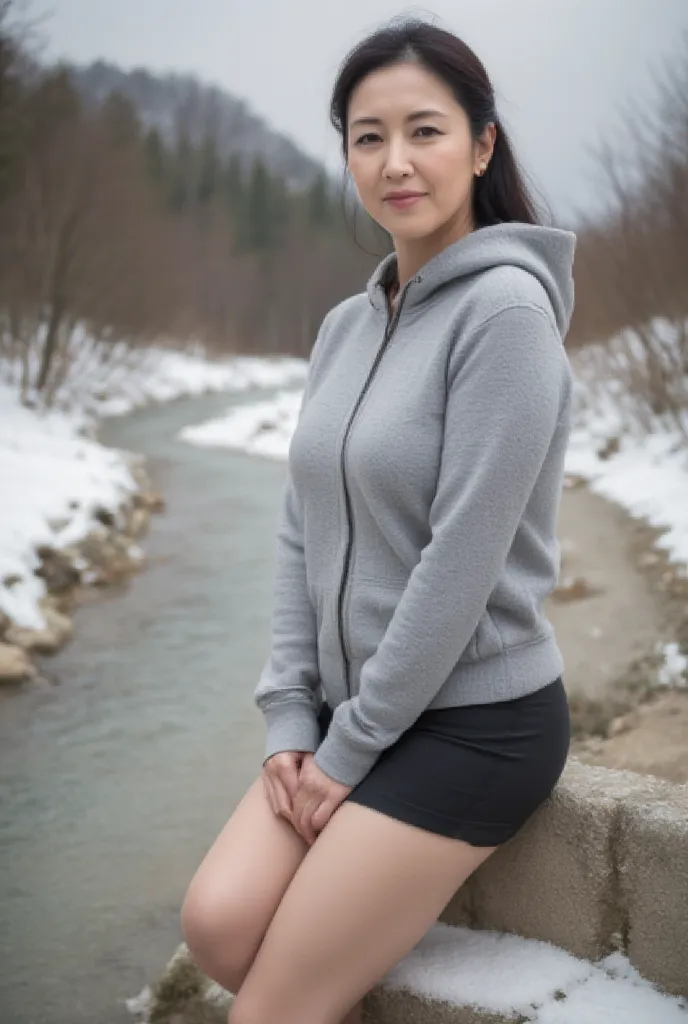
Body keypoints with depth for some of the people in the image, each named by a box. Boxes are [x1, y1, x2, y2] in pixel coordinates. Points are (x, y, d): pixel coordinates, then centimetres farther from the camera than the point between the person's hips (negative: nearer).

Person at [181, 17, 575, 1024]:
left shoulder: (506, 307, -16)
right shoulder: (346, 326, 8)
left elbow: (462, 559, -20)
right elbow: (303, 534, 9)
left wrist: (350, 749, -14)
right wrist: (290, 718, 0)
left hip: (475, 721, -7)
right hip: (352, 711, 7)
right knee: (219, 921, -9)